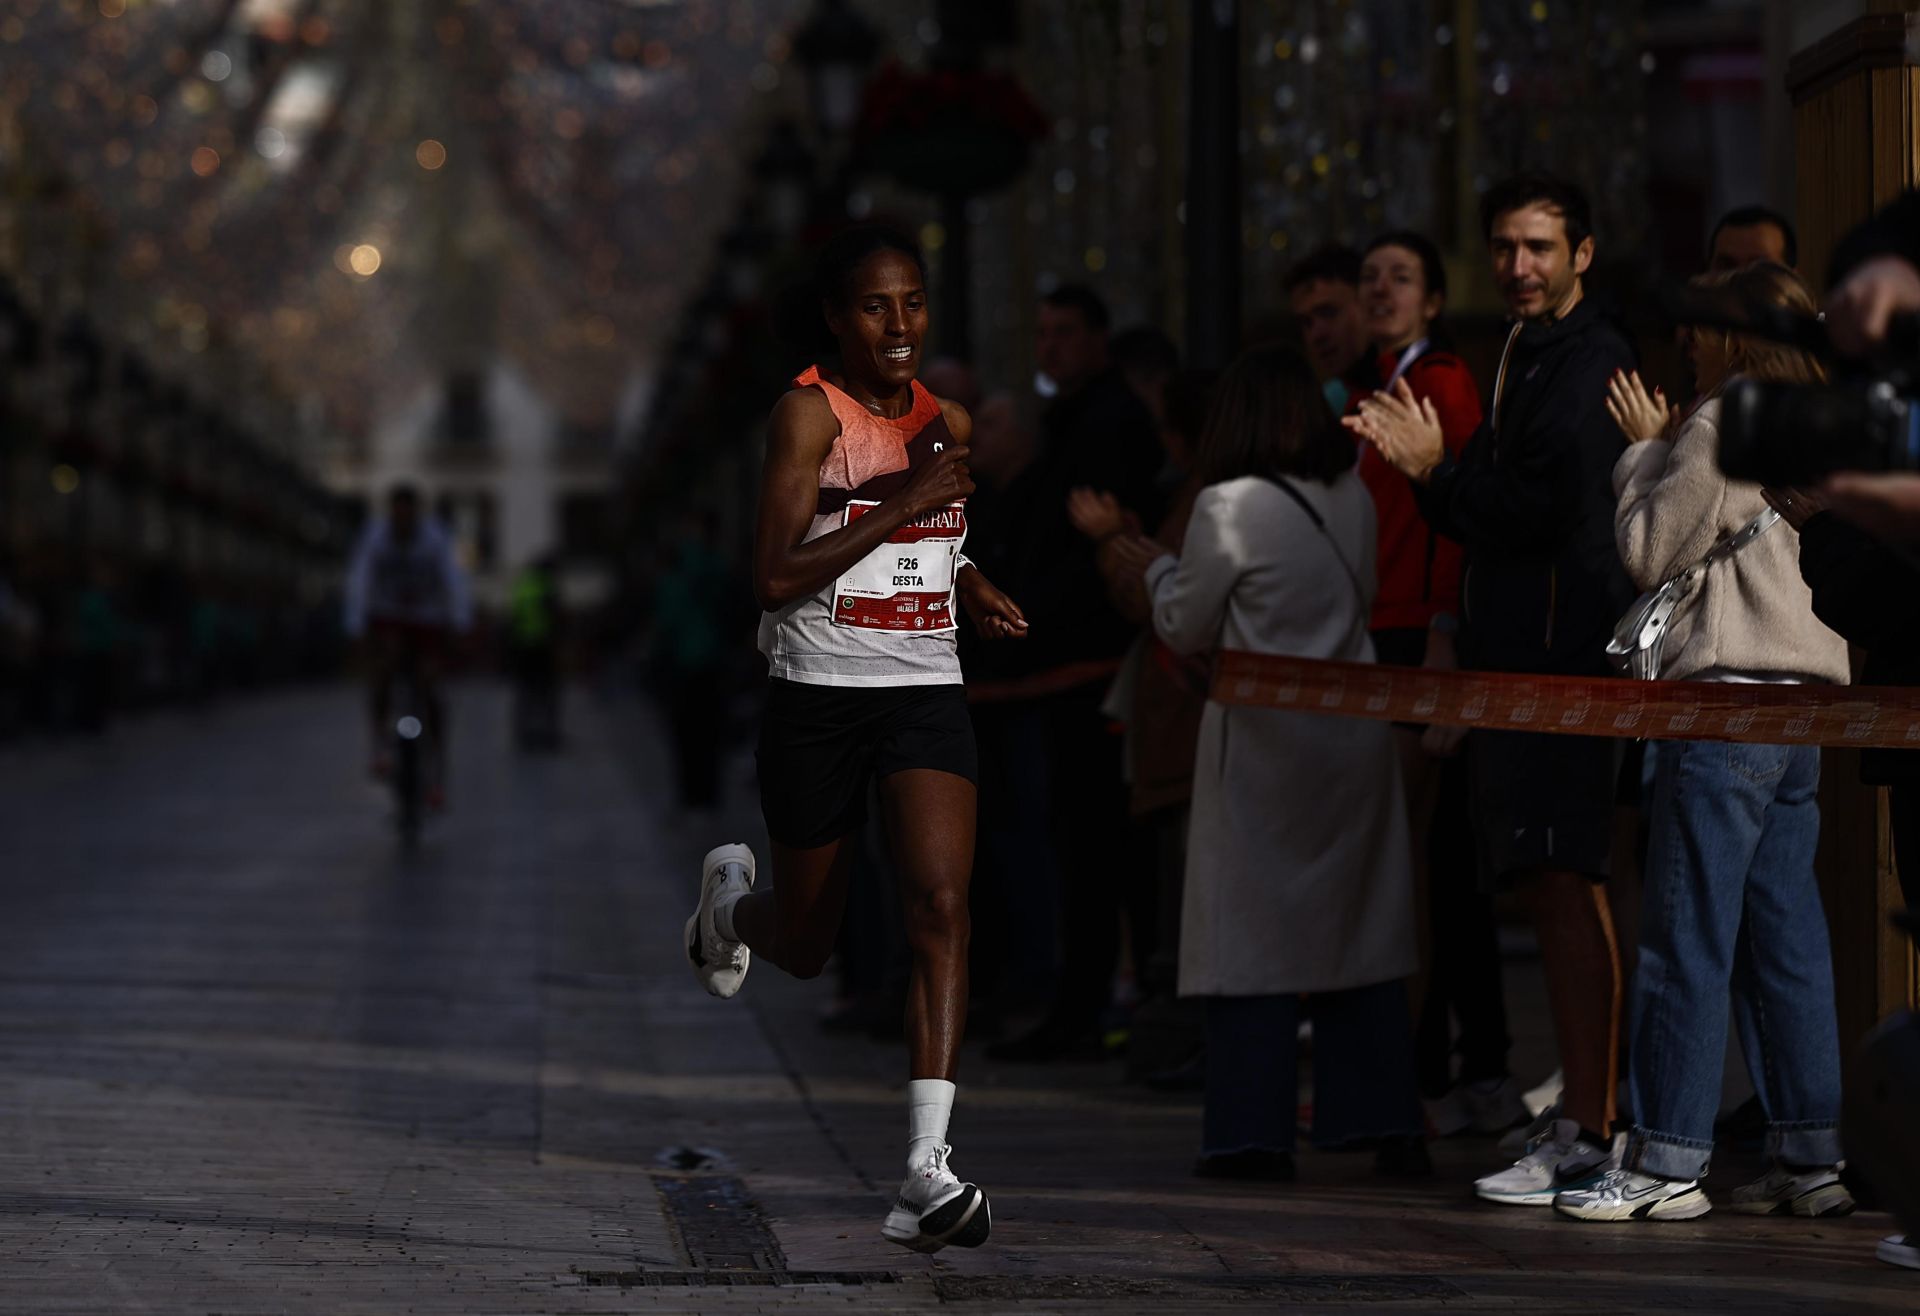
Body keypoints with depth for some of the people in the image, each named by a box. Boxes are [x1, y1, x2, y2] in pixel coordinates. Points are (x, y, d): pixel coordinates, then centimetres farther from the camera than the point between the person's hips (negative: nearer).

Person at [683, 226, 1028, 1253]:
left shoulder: (947, 422, 8)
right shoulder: (810, 411, -10)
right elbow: (773, 578, -20)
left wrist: (969, 586, 7)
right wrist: (902, 504, -22)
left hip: (925, 691, 3)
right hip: (818, 695, -3)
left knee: (940, 904, -19)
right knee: (805, 945, 12)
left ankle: (927, 1167, -23)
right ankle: (731, 897, 51)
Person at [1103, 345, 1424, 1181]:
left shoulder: (1230, 507, -12)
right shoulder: (1353, 499, 4)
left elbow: (1185, 628, -4)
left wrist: (1159, 570, 16)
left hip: (1264, 736, -5)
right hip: (1353, 730, 5)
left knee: (1256, 929, 0)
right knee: (1362, 928, 10)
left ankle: (1256, 1134, -1)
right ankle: (1386, 1123, 11)